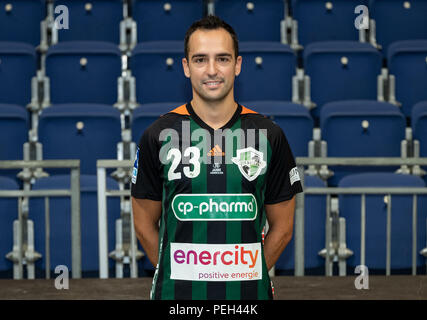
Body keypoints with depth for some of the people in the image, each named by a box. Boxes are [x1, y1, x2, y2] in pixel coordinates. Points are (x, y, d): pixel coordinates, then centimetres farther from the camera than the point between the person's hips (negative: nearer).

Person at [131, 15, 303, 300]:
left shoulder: (269, 135, 0)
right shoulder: (159, 135, -2)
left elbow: (282, 228, 4)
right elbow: (145, 226, 3)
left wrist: (246, 275, 1)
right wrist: (178, 276, 1)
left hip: (249, 294, 1)